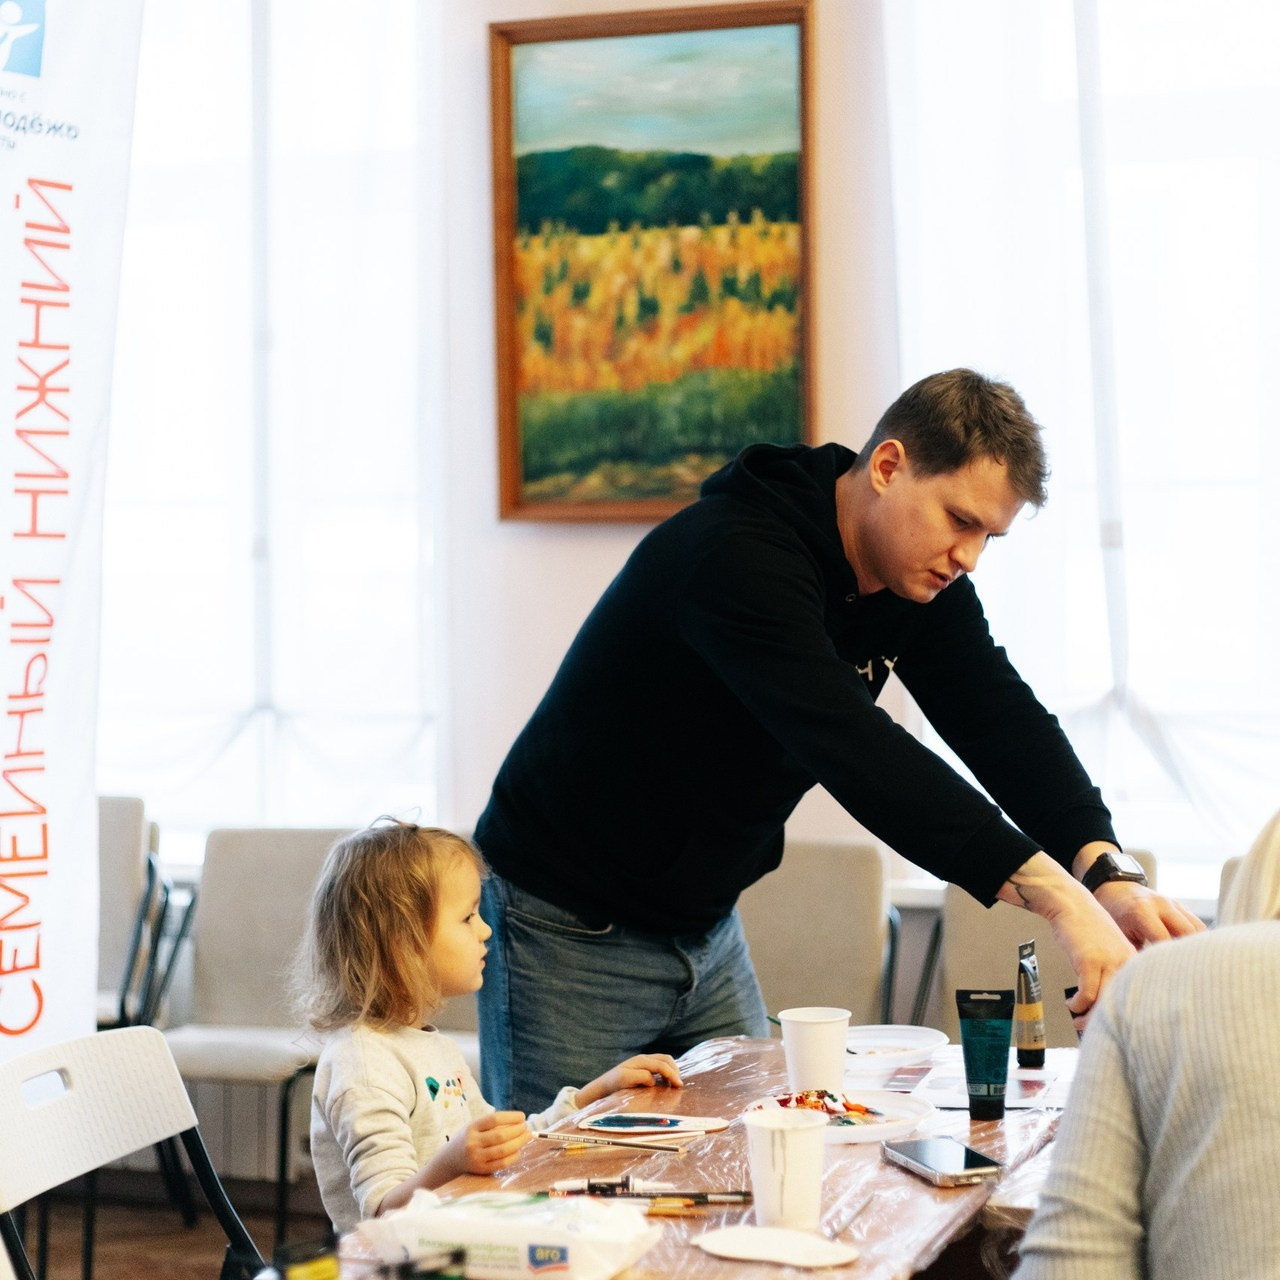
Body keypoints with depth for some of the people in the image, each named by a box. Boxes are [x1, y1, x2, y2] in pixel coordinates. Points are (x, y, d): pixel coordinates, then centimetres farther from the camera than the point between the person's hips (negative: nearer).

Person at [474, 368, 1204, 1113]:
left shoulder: (924, 576, -3)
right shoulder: (737, 556, -30)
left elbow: (1003, 721, -10)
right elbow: (852, 750, -41)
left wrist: (1109, 872, -29)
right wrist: (1053, 893, -47)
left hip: (706, 928, 8)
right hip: (572, 930, -8)